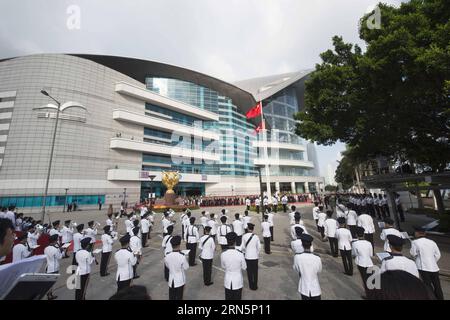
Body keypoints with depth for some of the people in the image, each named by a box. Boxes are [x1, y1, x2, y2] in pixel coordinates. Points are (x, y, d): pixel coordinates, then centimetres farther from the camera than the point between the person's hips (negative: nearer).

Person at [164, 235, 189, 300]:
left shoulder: (167, 256, -15)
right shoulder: (182, 256, -27)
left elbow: (167, 266, 3)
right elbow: (186, 267, -12)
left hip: (171, 280, 3)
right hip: (180, 280, -3)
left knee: (171, 296, 21)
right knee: (179, 296, 16)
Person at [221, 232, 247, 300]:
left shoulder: (223, 254, -20)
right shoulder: (240, 254, -25)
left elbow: (223, 267, -1)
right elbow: (244, 267, -8)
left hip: (228, 281, 2)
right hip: (238, 280, -2)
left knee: (228, 298, 21)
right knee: (237, 298, 20)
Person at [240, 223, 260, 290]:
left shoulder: (244, 236, -13)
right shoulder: (256, 237, -12)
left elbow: (243, 246, -7)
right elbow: (259, 247, -5)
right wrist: (257, 253, 12)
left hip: (247, 256, 0)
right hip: (255, 256, 0)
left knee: (249, 271, 15)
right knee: (255, 271, 16)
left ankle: (251, 286, 25)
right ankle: (255, 286, 25)